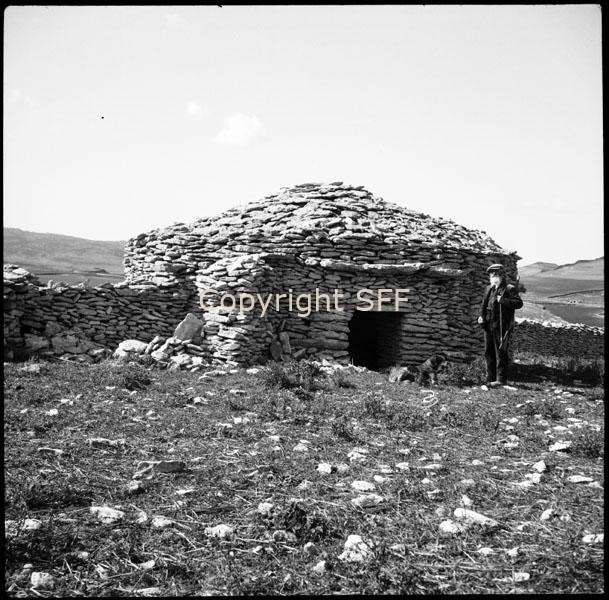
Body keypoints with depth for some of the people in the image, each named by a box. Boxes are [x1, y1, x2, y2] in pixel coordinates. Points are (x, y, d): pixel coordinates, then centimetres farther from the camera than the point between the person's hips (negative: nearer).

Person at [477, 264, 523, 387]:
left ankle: (501, 379, 0)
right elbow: (484, 304, 24)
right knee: (488, 352, 11)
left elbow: (519, 303, -16)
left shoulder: (509, 289, -5)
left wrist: (502, 300, -23)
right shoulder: (489, 289, 17)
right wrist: (481, 316, 8)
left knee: (500, 352, -5)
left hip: (501, 326, -7)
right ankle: (490, 378, 20)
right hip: (488, 326, 8)